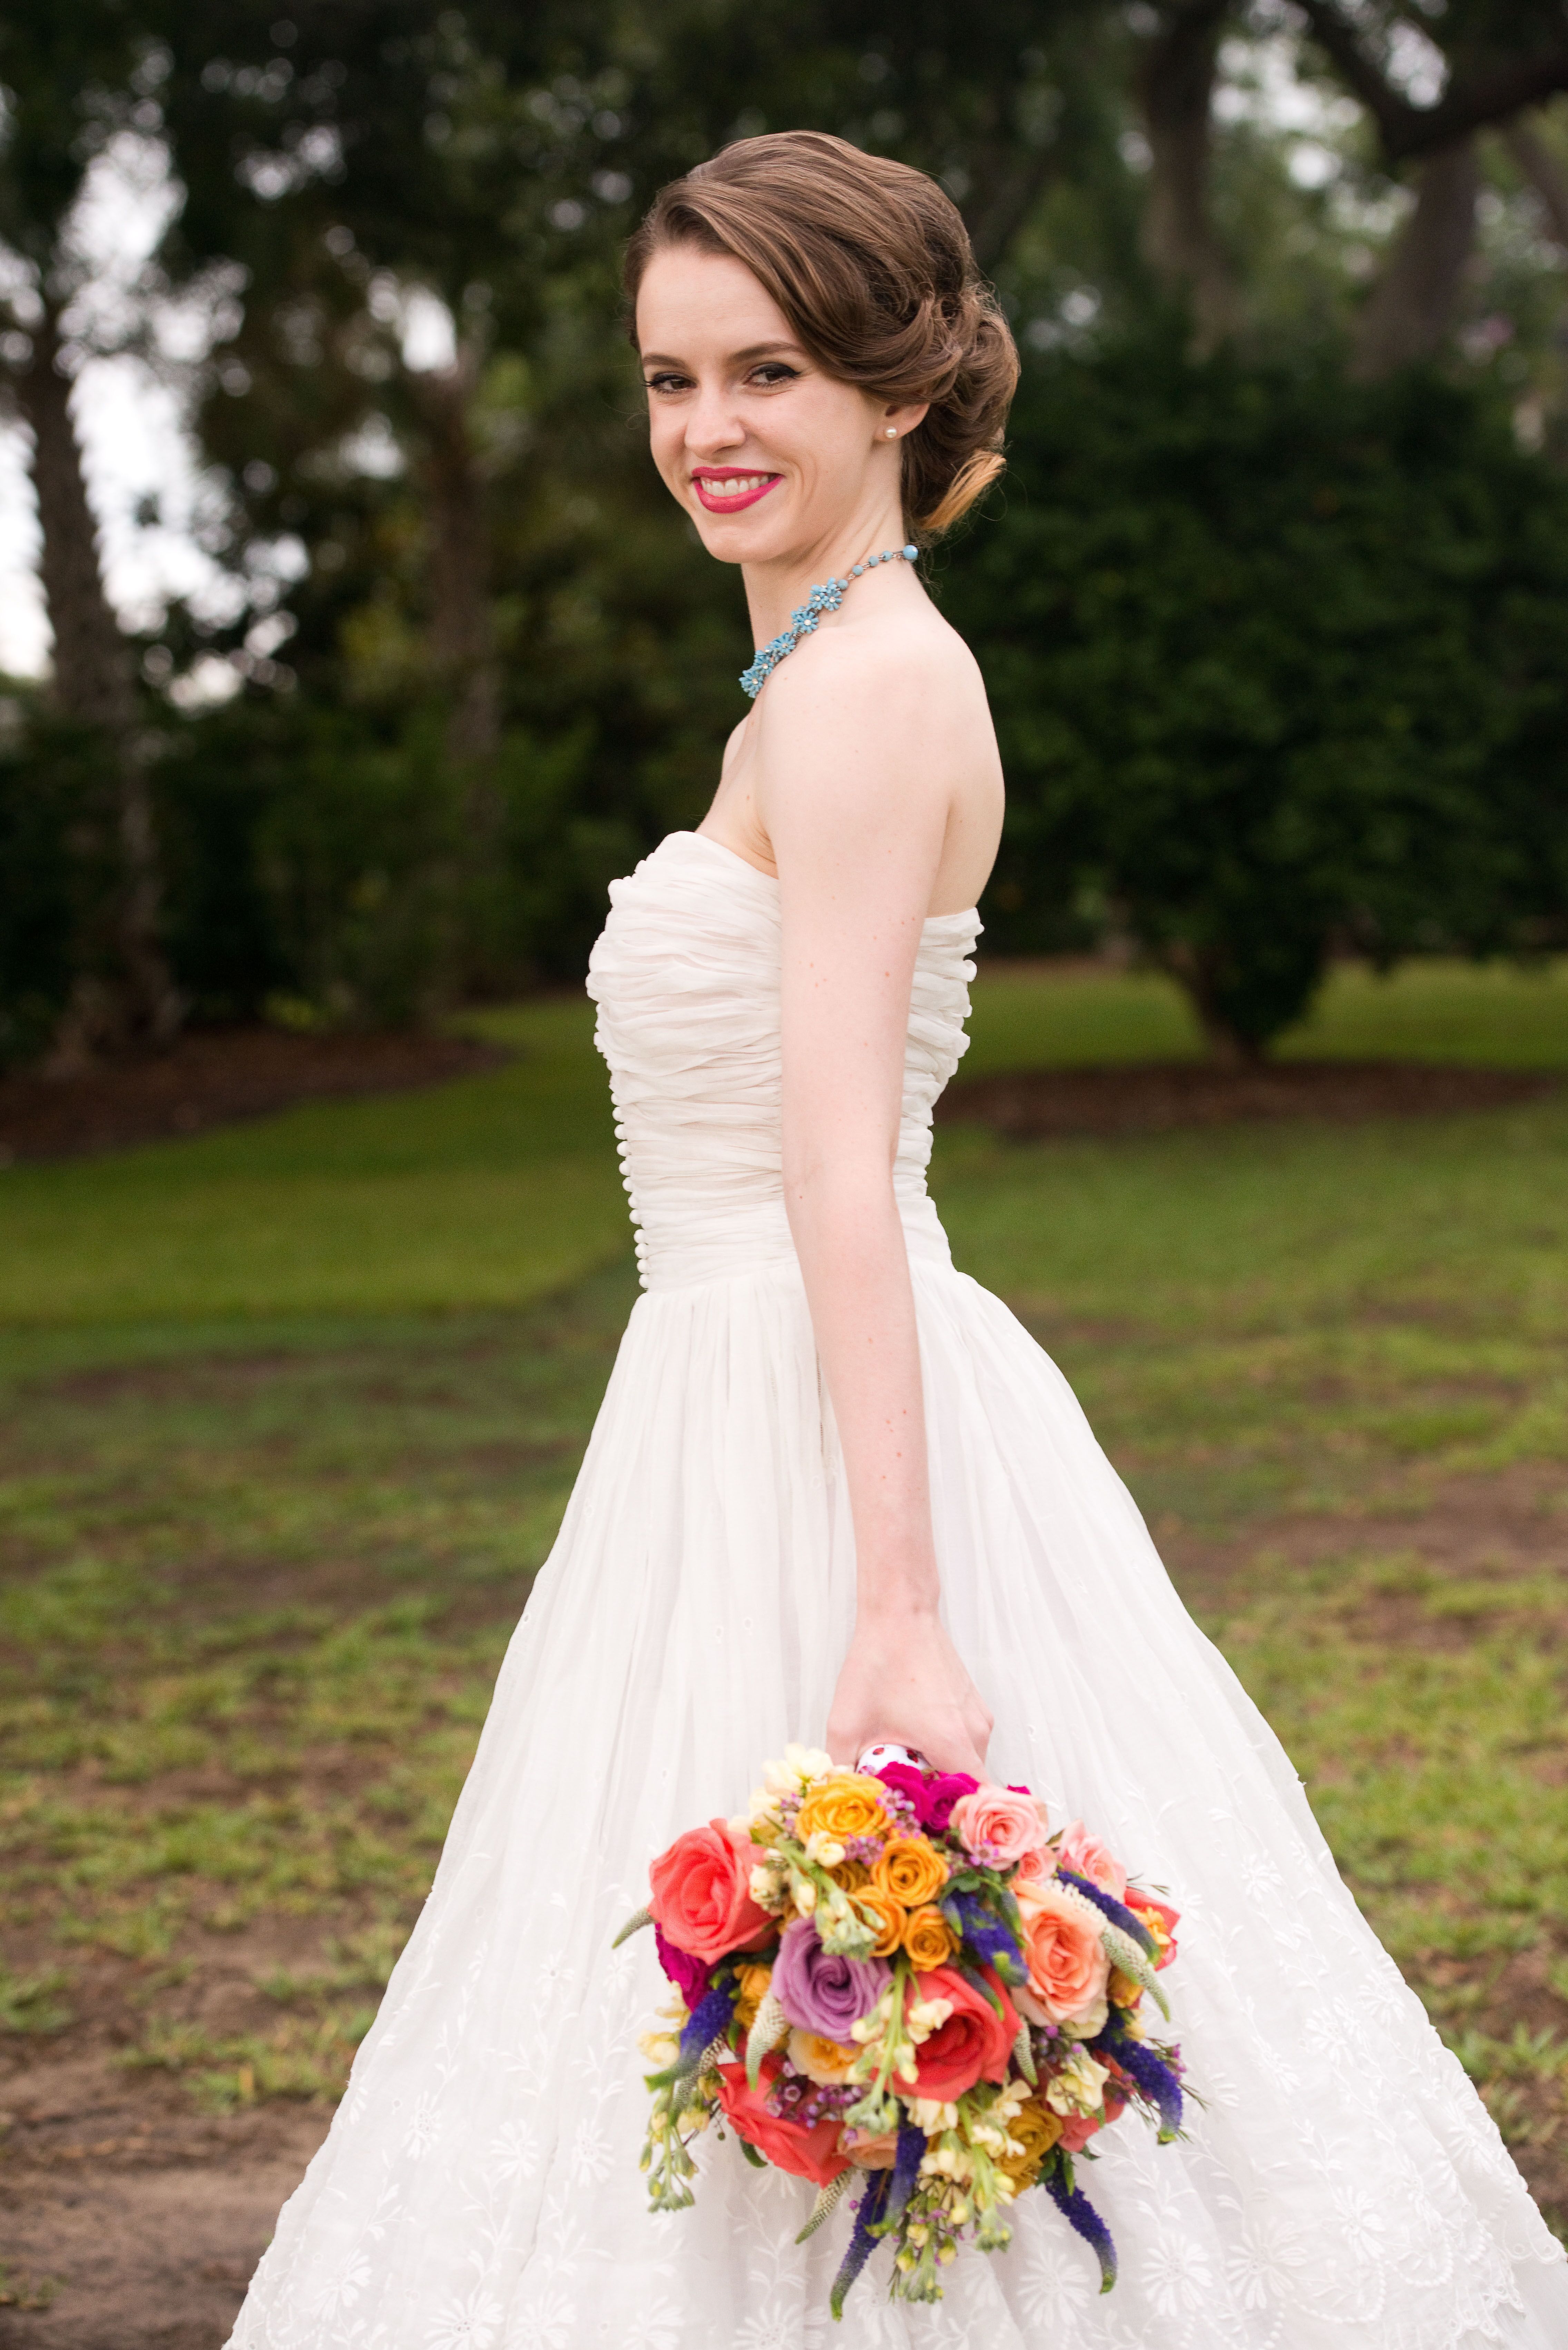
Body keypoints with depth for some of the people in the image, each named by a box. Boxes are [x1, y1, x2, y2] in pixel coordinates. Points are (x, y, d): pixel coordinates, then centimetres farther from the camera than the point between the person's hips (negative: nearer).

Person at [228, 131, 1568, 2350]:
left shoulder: (858, 691, -15)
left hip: (822, 1415, -10)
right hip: (769, 1406, 10)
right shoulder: (864, 672, 15)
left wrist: (894, 1605, -26)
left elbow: (843, 1176, -23)